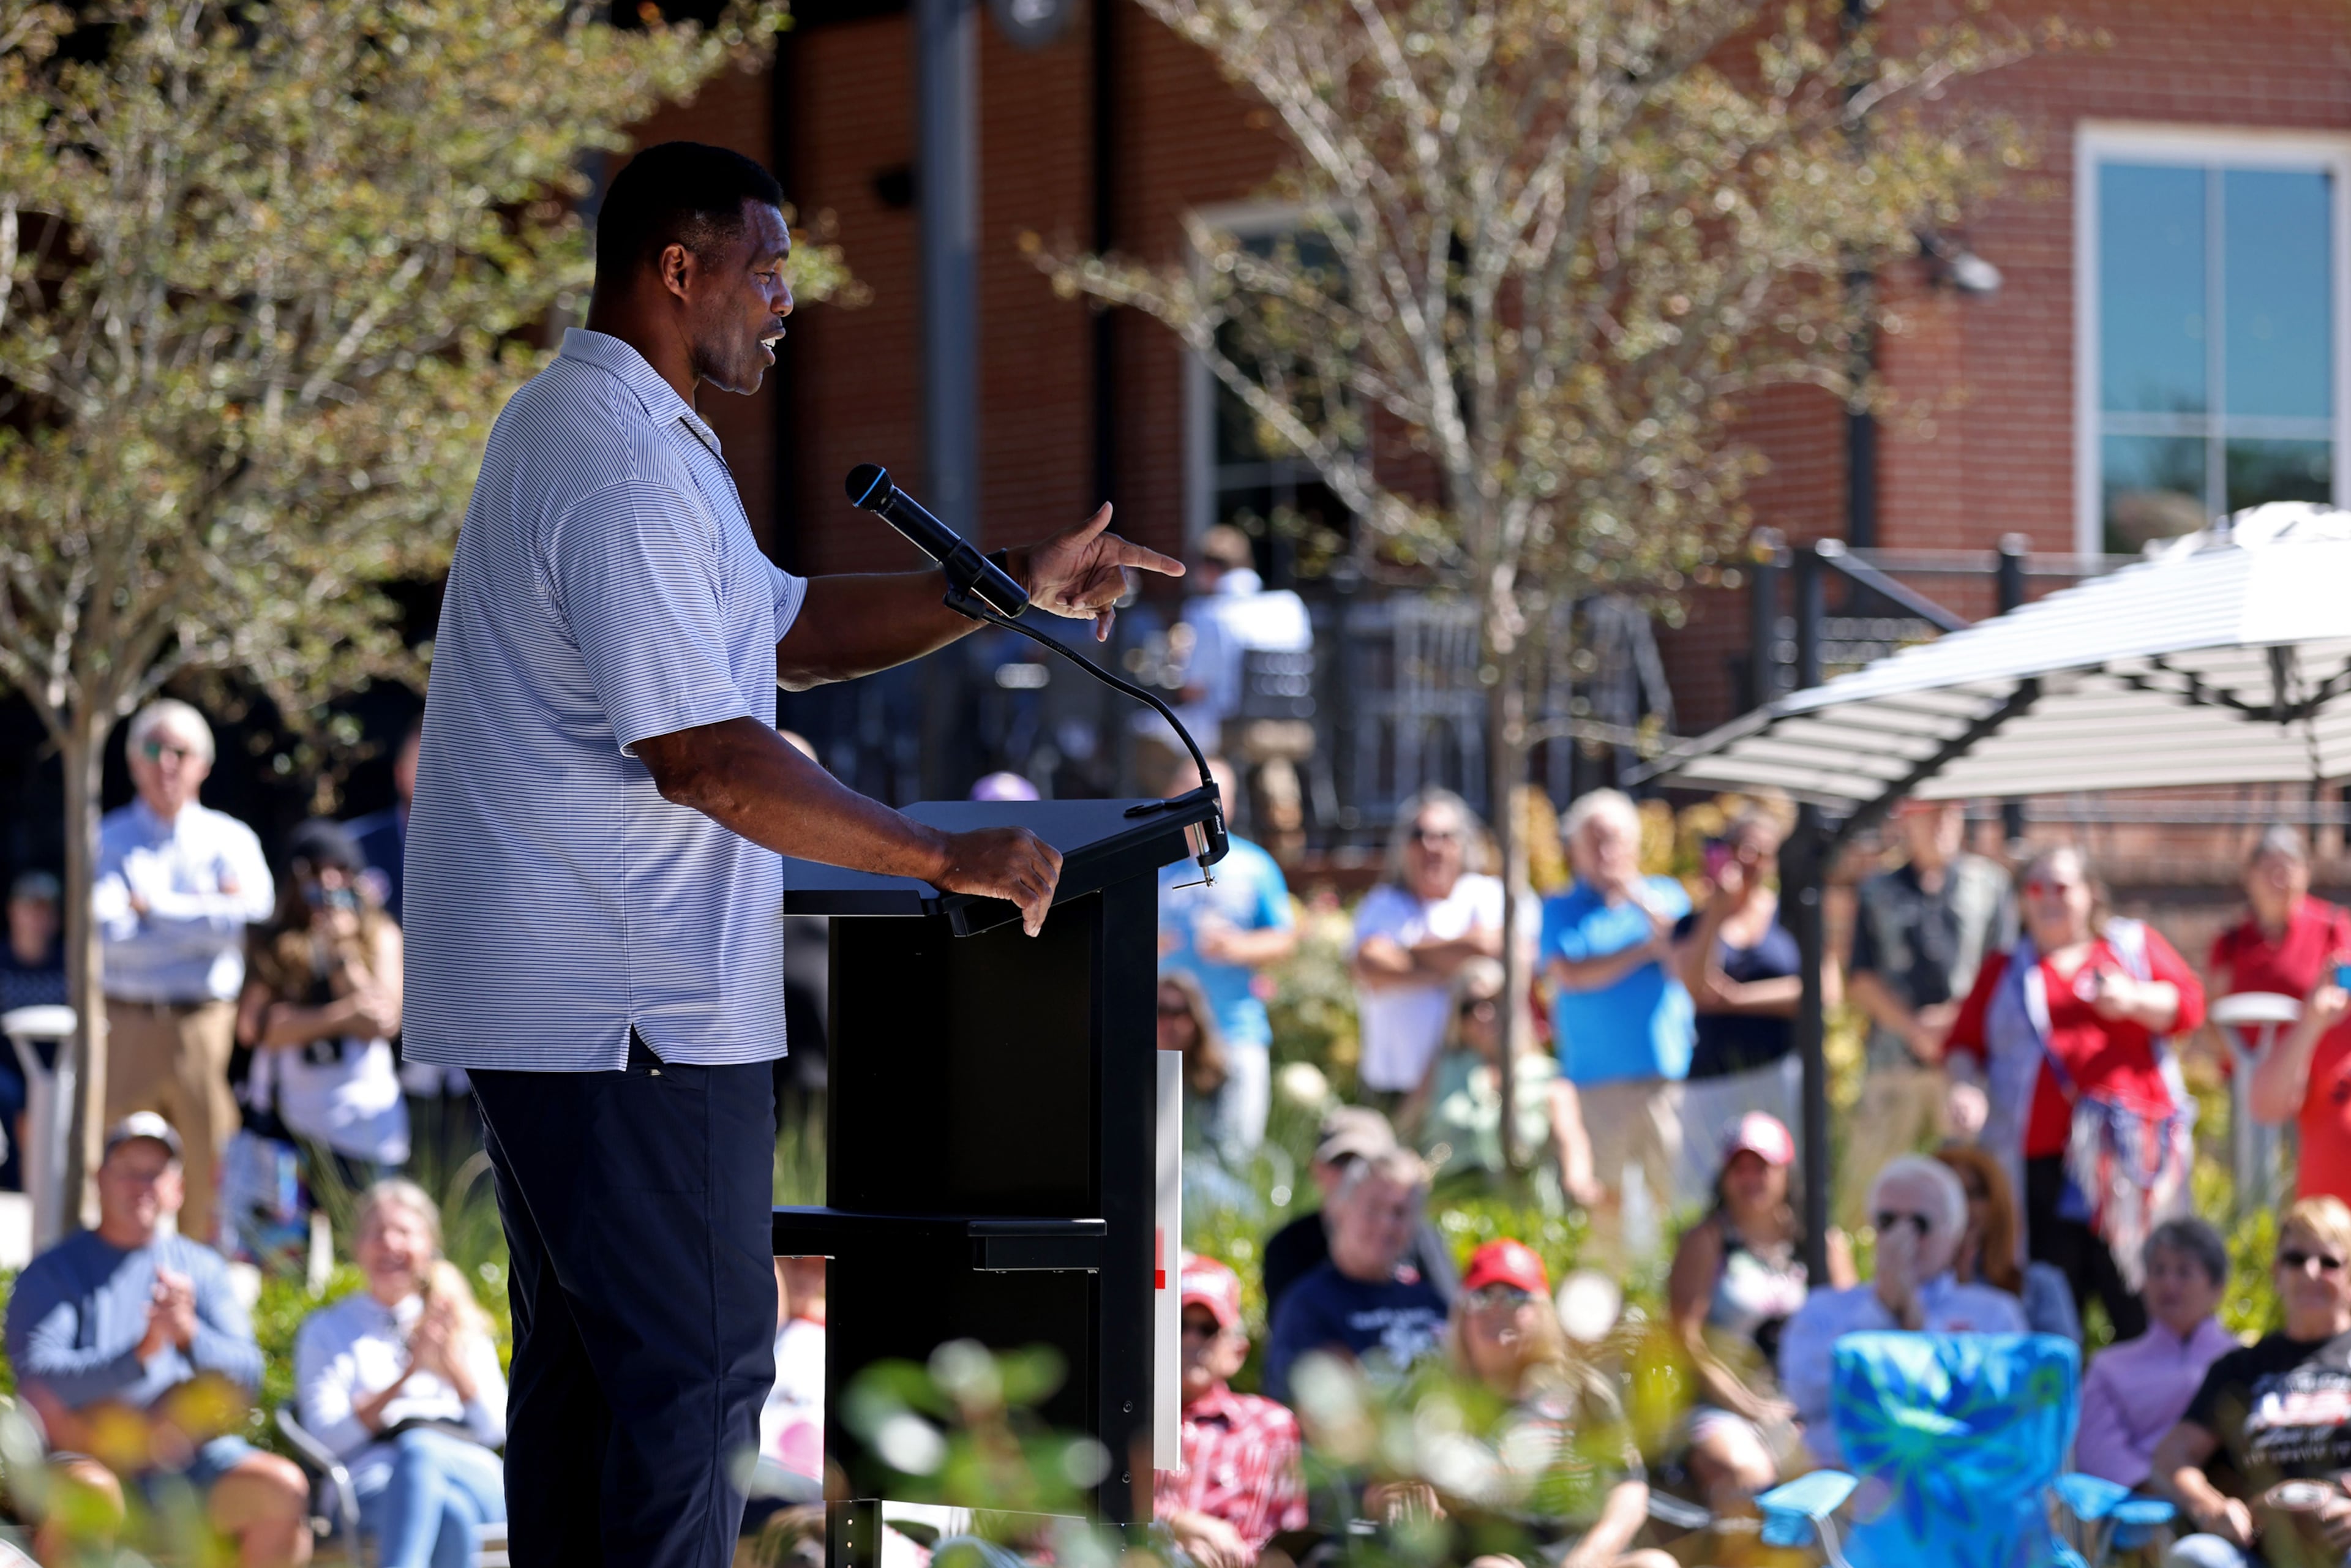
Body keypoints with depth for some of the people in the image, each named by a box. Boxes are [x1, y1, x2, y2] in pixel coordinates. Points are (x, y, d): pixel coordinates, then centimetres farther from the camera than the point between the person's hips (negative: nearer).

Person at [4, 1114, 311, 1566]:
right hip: (91, 1453, -4)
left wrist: (190, 1335, -16)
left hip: (190, 1458, 4)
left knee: (284, 1487, -22)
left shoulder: (202, 1269, 18)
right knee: (88, 1491, -38)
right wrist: (140, 1354, -22)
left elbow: (247, 1373, 6)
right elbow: (37, 1382, -9)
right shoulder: (52, 1272, 6)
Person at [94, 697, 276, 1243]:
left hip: (208, 1027, 1)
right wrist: (203, 914, -6)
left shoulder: (231, 840, 11)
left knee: (212, 1172, -2)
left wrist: (153, 906, -6)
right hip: (128, 1027, -1)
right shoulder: (108, 839, 8)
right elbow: (110, 933, -8)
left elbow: (250, 915, -8)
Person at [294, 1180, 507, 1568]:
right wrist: (409, 1374, -6)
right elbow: (328, 1436, 5)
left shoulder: (464, 1328, 27)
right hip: (373, 1486, -1)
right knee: (452, 1514, -40)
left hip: (472, 1475, 1)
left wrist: (450, 1361, -3)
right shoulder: (326, 1330, 21)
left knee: (417, 1449, -39)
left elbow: (496, 1429, 13)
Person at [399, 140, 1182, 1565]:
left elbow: (787, 630, 21)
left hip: (545, 994, 11)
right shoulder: (627, 469, -18)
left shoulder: (585, 426, 18)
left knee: (584, 1354, 14)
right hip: (633, 1005, -11)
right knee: (699, 1365, -8)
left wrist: (1008, 591, 12)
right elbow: (705, 757, -23)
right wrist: (947, 857, -17)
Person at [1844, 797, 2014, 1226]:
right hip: (1895, 1058, 1)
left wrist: (1956, 1016, -7)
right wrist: (1913, 1029, -7)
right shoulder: (1878, 892, 13)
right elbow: (1860, 981, 7)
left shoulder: (1988, 884, 12)